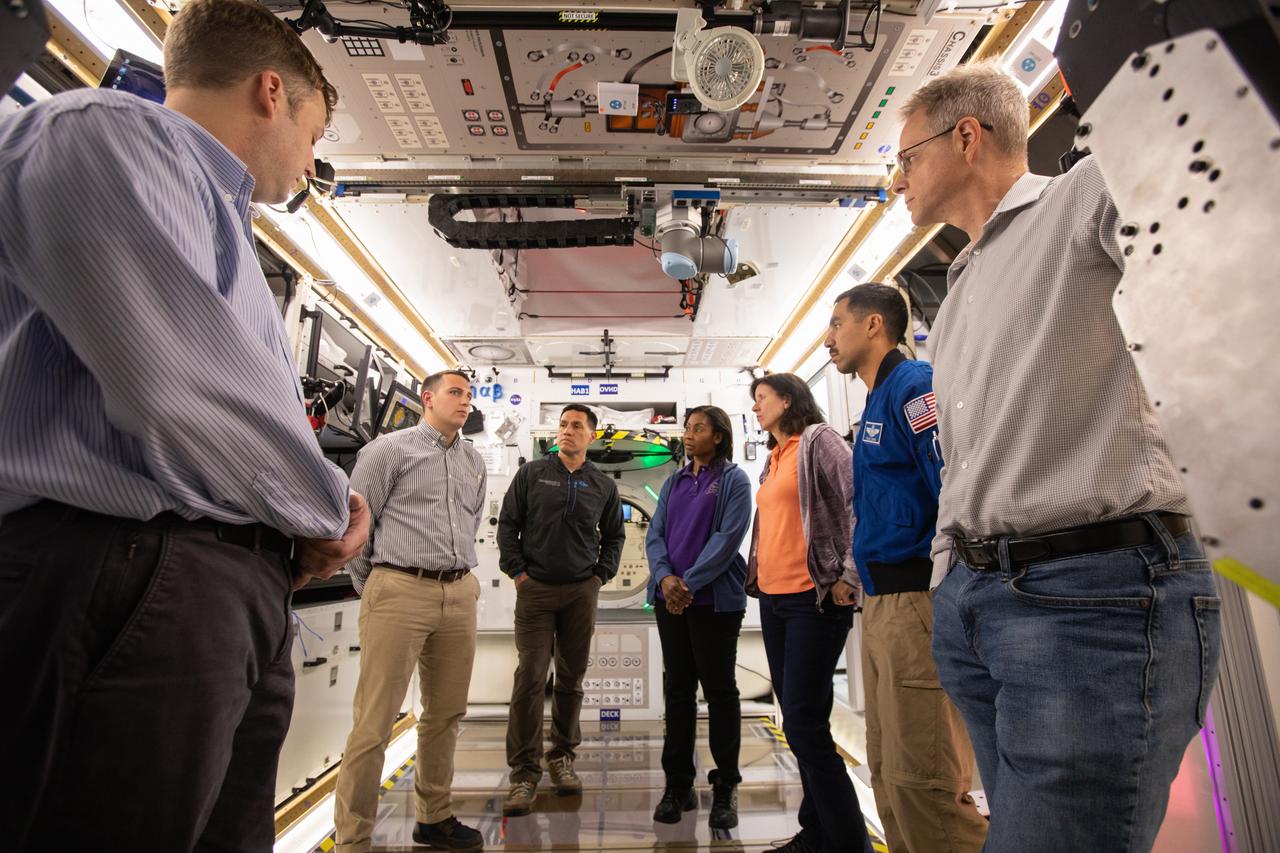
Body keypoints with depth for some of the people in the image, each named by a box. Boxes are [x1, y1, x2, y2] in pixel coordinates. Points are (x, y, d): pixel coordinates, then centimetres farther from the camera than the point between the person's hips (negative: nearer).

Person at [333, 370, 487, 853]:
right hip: (401, 591, -5)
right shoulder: (389, 450, -1)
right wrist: (371, 589, 5)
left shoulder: (475, 462, 15)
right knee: (375, 721, -1)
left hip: (460, 594, 6)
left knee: (446, 713, 13)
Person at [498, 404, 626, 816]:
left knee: (571, 679, 10)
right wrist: (516, 570, -4)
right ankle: (524, 772, 6)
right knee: (530, 678, -4)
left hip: (581, 592, 2)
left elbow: (614, 536, 15)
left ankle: (562, 757, 26)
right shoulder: (532, 473, 2)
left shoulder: (603, 485, 7)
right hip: (535, 589, -2)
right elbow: (508, 524, 3)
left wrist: (601, 575, 5)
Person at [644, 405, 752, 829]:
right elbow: (654, 534, 7)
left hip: (714, 599, -5)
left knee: (719, 689, 4)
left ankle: (726, 787, 18)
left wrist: (690, 581, -16)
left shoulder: (734, 480, -2)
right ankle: (678, 784, 22)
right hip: (670, 599, 5)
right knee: (677, 688, 11)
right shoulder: (674, 482, 14)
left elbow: (728, 537, -12)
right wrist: (665, 577, -11)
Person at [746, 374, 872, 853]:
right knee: (797, 720, 13)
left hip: (813, 599, -8)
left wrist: (849, 577, -17)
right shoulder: (773, 459, 17)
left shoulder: (818, 440, -6)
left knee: (804, 723, -6)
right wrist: (756, 576, 14)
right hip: (772, 599, 8)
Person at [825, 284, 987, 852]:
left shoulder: (914, 385, -10)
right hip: (882, 606, 10)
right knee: (888, 772, 17)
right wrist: (873, 596, 17)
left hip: (918, 603, -10)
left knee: (921, 781, -5)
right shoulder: (878, 401, 19)